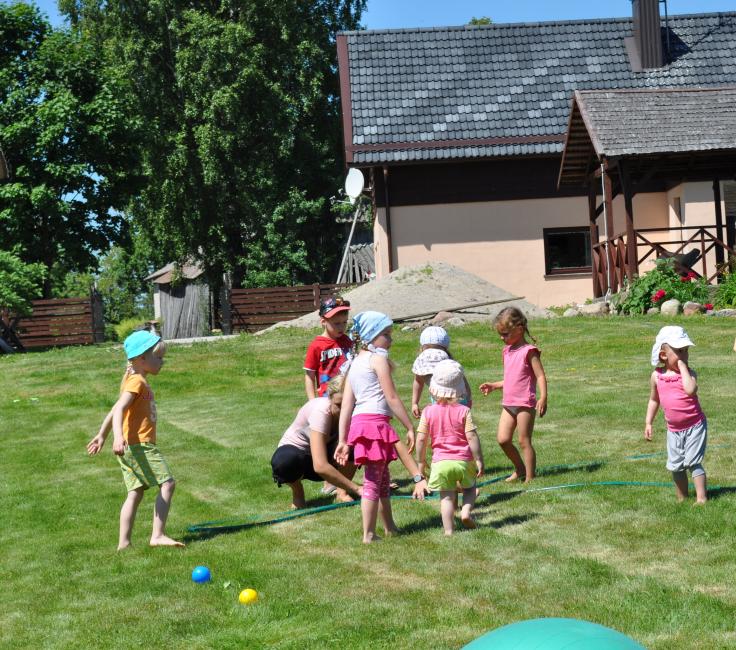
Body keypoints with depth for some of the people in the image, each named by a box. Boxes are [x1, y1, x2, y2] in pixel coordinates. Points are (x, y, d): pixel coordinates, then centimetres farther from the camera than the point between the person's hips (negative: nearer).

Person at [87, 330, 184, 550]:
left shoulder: (134, 380, 19)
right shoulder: (137, 382, -12)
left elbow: (114, 410, 25)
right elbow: (119, 409, -25)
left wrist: (102, 435, 30)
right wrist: (118, 437, -37)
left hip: (131, 449, 10)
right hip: (139, 445, -10)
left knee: (135, 493, 10)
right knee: (167, 483, -12)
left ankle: (124, 542, 9)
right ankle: (158, 535, -16)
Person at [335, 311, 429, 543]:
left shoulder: (355, 362, 18)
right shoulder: (378, 358, -6)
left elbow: (346, 405, 13)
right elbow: (392, 398, -11)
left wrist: (343, 441, 12)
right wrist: (410, 427, -7)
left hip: (359, 421, 8)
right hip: (375, 421, -8)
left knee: (382, 478, 19)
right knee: (373, 480, -3)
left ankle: (390, 527, 31)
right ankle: (368, 535, 1)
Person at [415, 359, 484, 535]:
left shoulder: (428, 412, -3)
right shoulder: (463, 411, -6)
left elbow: (421, 439, -2)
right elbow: (472, 437, -9)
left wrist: (420, 461, 10)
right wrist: (479, 460, -2)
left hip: (441, 462, 0)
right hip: (464, 460, 0)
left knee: (446, 497, 8)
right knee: (470, 488, 24)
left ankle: (448, 530, 2)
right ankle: (466, 510, 0)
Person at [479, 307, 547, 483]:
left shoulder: (529, 351, -10)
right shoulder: (507, 351, 14)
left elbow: (540, 376, -15)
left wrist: (543, 397, -25)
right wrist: (494, 386, 17)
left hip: (525, 404, -7)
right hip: (508, 403, 7)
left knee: (524, 441, -2)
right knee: (503, 439, 2)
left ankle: (530, 477, 8)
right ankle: (519, 469, 22)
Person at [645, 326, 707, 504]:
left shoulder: (689, 372, -10)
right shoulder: (657, 376, 0)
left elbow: (690, 389, -33)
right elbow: (654, 400, 14)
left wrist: (682, 366, -26)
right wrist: (648, 422, 9)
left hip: (695, 426, -4)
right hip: (674, 429, 4)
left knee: (693, 462, -8)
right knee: (676, 467, 12)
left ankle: (701, 498, -2)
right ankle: (681, 499, 26)